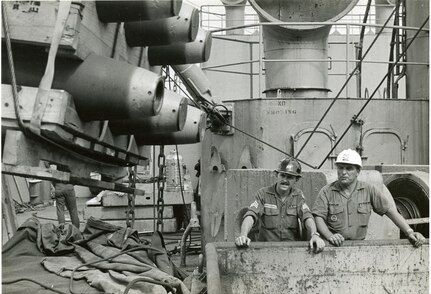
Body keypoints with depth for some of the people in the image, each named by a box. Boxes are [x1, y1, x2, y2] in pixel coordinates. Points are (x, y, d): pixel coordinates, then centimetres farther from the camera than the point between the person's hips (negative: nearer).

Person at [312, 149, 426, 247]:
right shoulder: (326, 192, 3)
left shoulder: (369, 190, 7)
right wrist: (330, 236, -23)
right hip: (335, 246, -2)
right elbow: (319, 217, -4)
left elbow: (390, 210, 5)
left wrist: (409, 232, -6)